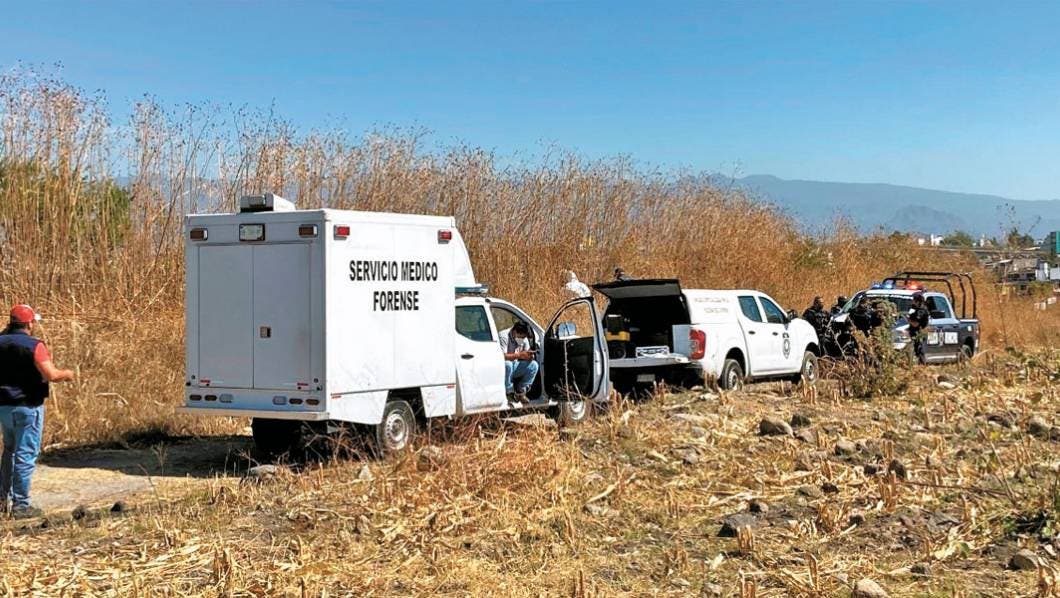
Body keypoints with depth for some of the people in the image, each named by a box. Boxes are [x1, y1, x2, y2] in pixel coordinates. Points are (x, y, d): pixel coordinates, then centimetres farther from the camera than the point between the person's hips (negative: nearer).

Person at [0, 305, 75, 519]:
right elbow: (50, 375, -23)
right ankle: (21, 505, 3)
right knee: (26, 455, 0)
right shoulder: (34, 346, -15)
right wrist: (66, 374, -1)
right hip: (28, 406, -6)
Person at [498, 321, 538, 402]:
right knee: (507, 364, -39)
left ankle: (520, 392, -5)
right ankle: (509, 393, -20)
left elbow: (526, 355, 6)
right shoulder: (504, 336, -20)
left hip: (514, 366, 6)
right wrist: (519, 354, -37)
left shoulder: (524, 338, 1)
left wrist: (530, 356, -20)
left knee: (533, 365, -14)